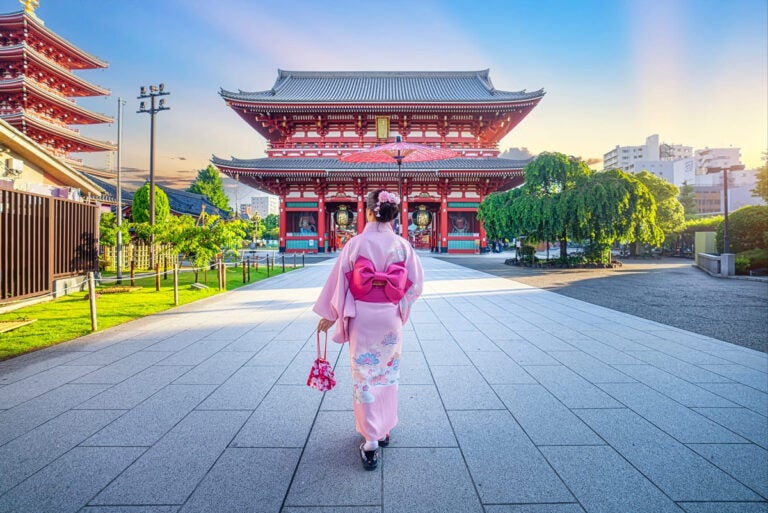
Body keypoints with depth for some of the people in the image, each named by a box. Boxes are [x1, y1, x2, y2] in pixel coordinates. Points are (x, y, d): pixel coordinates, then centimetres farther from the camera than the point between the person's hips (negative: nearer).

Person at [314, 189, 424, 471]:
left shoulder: (356, 243, -8)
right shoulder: (402, 245, -4)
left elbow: (338, 280, -5)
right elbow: (416, 283, -1)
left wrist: (329, 314, 5)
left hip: (361, 317, -2)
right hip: (391, 318, 2)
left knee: (364, 376, 6)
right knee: (388, 373, 18)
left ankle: (371, 442, 7)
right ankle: (384, 430, 31)